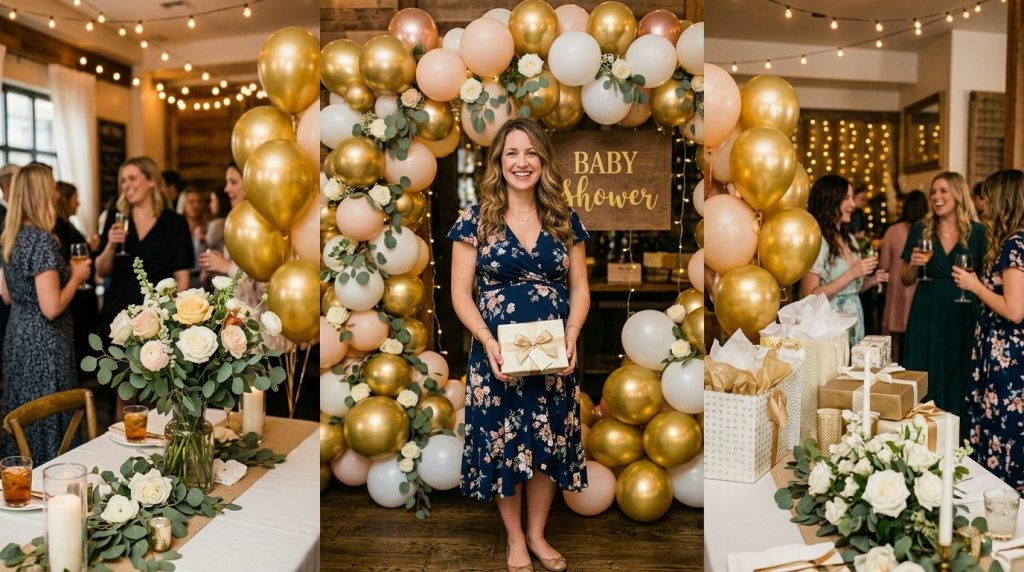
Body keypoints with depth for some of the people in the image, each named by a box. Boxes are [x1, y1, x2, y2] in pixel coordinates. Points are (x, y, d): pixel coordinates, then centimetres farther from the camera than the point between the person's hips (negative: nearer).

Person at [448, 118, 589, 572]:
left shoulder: (565, 220, 4)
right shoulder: (475, 220, -4)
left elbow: (579, 289, 5)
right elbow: (460, 293, -5)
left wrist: (570, 338, -11)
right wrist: (488, 342, -18)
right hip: (497, 354, -2)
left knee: (549, 443, 11)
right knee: (502, 443, 8)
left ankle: (537, 535, 33)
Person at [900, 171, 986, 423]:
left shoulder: (976, 232, 1)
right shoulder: (921, 230, 4)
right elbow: (906, 280, 8)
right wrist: (914, 264, -10)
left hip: (962, 317, -1)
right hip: (926, 317, 1)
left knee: (958, 382, 6)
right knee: (924, 382, 5)